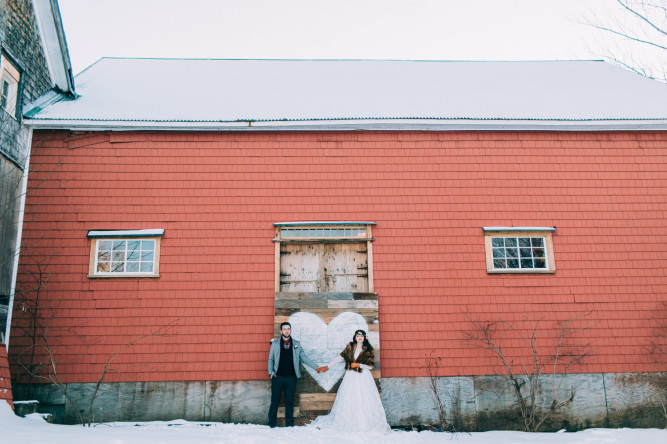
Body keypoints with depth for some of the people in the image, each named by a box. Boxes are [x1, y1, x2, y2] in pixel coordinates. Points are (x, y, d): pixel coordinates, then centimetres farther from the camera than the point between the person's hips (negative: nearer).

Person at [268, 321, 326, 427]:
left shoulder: (296, 344, 10)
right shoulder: (275, 344, 8)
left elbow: (304, 358, 10)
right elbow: (270, 359, 11)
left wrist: (317, 367, 2)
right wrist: (271, 372, -3)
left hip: (291, 377, 1)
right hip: (278, 377, -1)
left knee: (289, 401, 4)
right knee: (275, 401, 2)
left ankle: (289, 424, 12)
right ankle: (271, 424, 13)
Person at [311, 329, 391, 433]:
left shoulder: (368, 350, 3)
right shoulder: (350, 347, 7)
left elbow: (370, 366, 0)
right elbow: (340, 358, 9)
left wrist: (358, 365, -13)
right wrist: (327, 367, 8)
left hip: (364, 378, -2)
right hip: (351, 377, 2)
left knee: (366, 402, -7)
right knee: (347, 401, 0)